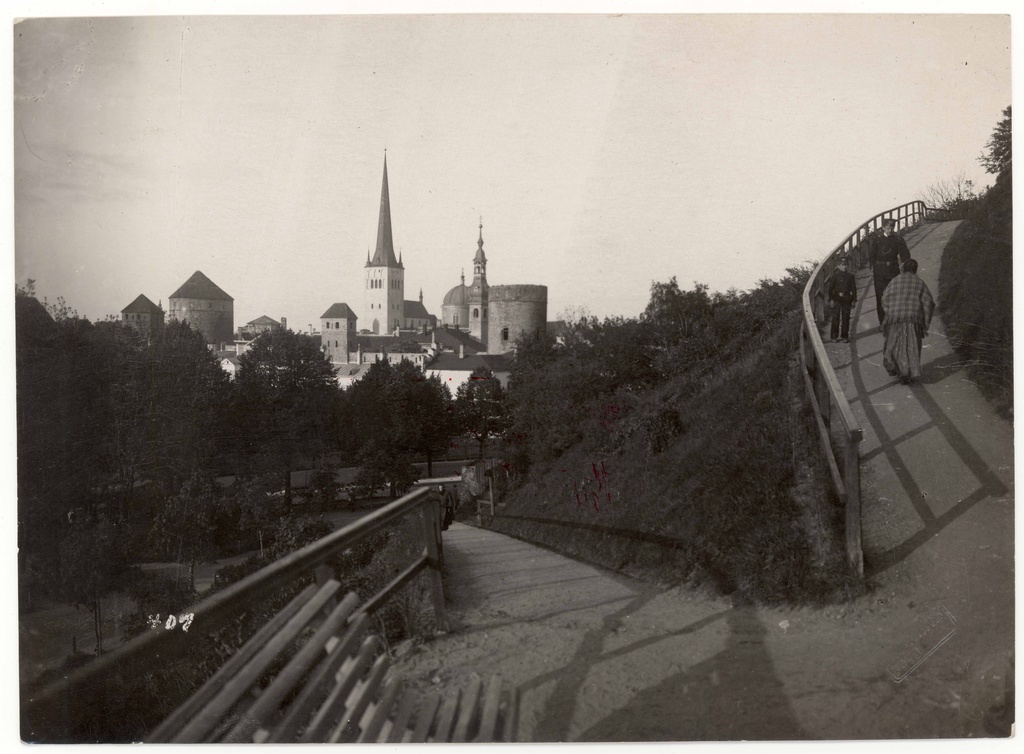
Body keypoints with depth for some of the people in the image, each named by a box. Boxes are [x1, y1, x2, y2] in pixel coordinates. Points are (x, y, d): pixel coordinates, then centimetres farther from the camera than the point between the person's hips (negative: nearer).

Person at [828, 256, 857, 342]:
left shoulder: (850, 276, 7)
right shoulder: (835, 275, 0)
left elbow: (853, 289, 10)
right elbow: (830, 287, -2)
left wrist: (853, 300, 5)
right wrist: (831, 299, -8)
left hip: (847, 300, 2)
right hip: (837, 299, -2)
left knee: (846, 318, 4)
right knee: (835, 318, 0)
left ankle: (844, 336, 11)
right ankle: (834, 336, 7)